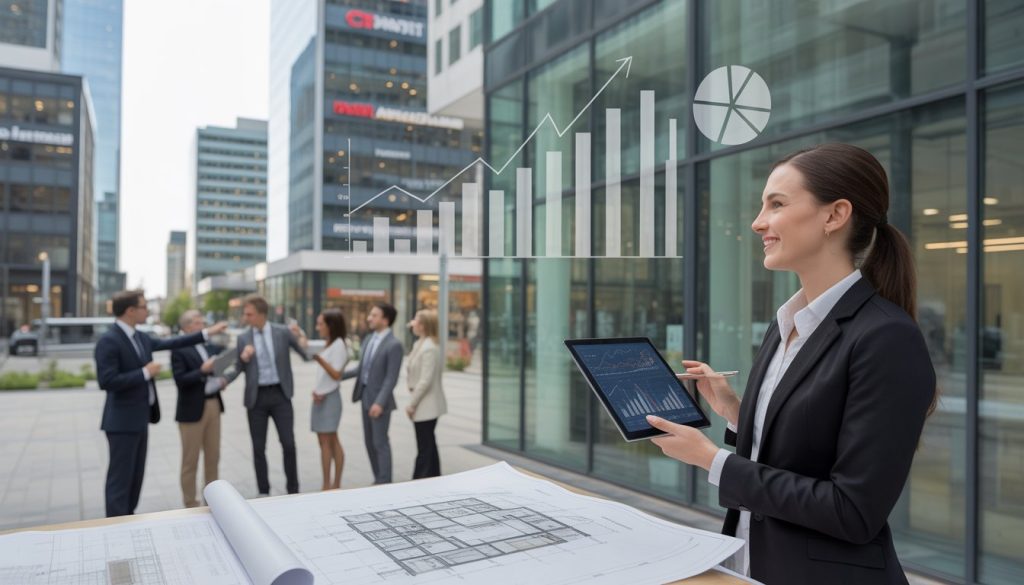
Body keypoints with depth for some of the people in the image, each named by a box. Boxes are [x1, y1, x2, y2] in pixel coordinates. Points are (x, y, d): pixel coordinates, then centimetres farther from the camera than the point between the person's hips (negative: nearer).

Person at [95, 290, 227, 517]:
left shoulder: (140, 338, 9)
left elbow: (170, 343, 19)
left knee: (135, 476, 16)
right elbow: (107, 381, -24)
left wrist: (207, 333, 19)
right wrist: (145, 373, -18)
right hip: (123, 421, -9)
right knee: (120, 478, -2)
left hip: (140, 418, 9)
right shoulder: (108, 341, -17)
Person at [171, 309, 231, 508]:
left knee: (213, 457, 14)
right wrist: (203, 370, -24)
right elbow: (180, 380, -17)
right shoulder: (179, 351, -9)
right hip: (192, 410, -6)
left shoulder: (212, 348, 11)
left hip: (214, 405, 6)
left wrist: (222, 379, 0)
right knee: (190, 460, 4)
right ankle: (190, 504, 13)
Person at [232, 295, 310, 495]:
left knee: (288, 444, -2)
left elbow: (307, 356, -5)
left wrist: (300, 336, -24)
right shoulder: (243, 338, 2)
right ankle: (263, 493, 19)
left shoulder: (283, 332, -2)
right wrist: (243, 358, -18)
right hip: (256, 397, 1)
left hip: (280, 395, -1)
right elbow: (238, 369, 4)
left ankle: (293, 490, 13)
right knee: (258, 448, 6)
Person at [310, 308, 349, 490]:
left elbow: (337, 374, -16)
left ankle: (327, 485, -1)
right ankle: (335, 484, 13)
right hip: (322, 397, 9)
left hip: (329, 397, -9)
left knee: (327, 442, -6)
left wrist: (319, 359, -26)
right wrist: (316, 390, 1)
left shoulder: (338, 344, -10)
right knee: (331, 442, 9)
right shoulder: (329, 344, 15)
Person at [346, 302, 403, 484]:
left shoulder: (394, 344, -15)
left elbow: (391, 378, -18)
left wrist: (380, 403, -23)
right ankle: (378, 480, 25)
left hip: (379, 398, -8)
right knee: (369, 442, 13)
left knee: (380, 442, -1)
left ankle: (384, 483, 9)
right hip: (365, 396, 8)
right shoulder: (368, 339, 9)